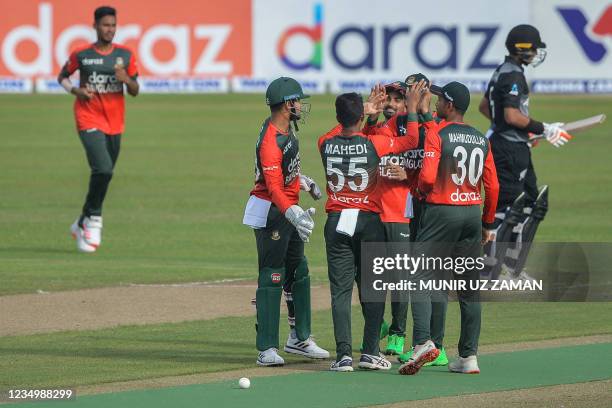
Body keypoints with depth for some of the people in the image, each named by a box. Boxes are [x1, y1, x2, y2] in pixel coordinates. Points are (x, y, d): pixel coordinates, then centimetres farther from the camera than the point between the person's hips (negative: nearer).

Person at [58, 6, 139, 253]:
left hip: (115, 124, 4)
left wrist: (126, 79, -15)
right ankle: (93, 220, -6)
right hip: (89, 120, -4)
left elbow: (135, 92, 6)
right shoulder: (81, 55, -3)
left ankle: (83, 224, 29)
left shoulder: (125, 55, 4)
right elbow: (62, 77, 12)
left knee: (104, 173, 11)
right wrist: (75, 90, -8)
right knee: (103, 170, -23)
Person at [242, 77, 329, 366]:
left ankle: (299, 338, 29)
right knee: (272, 278, -10)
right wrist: (294, 214, -49)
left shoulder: (285, 128, 5)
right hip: (271, 214, -10)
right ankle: (266, 349, -10)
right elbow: (274, 187, -36)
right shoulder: (270, 142, -27)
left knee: (299, 273, 18)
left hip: (288, 212, 10)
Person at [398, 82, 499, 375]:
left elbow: (427, 177, -19)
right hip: (473, 213, 6)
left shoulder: (437, 134, -8)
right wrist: (487, 224, 18)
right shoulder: (481, 139, 10)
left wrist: (423, 190, 4)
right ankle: (469, 356, 8)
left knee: (420, 278, -4)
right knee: (469, 286, 9)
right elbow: (492, 186, 9)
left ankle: (423, 342, -22)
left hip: (441, 212, -6)